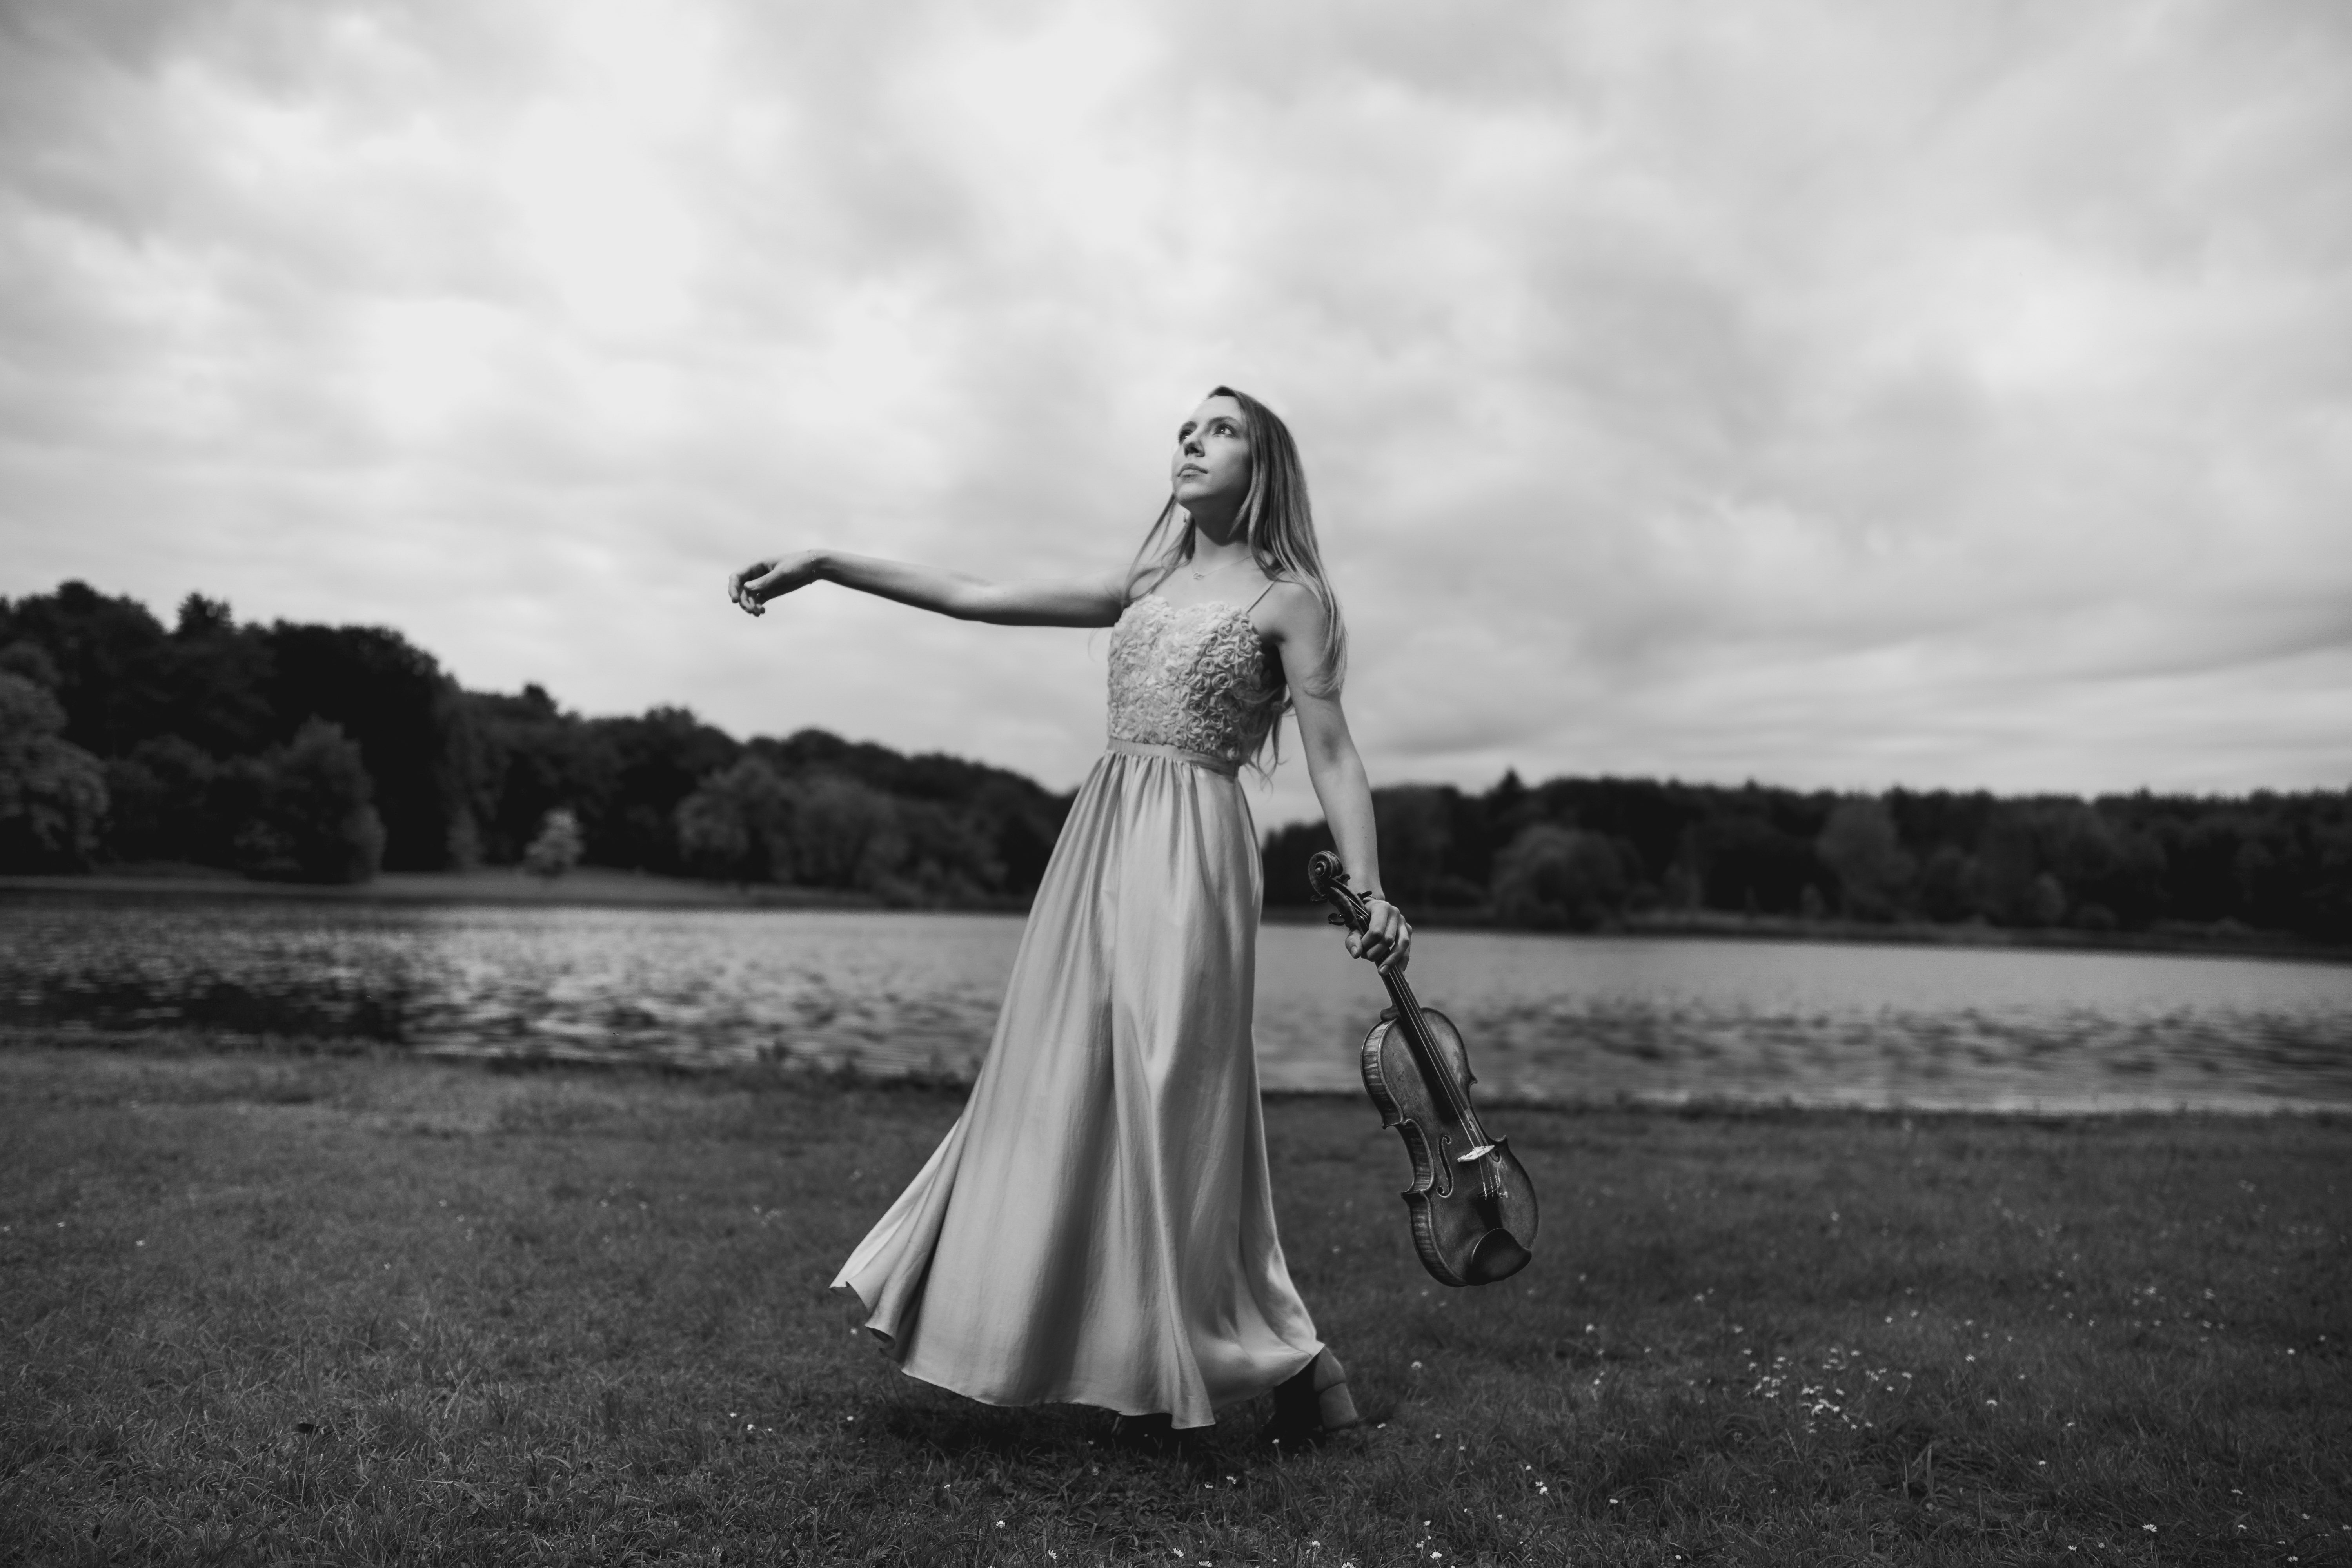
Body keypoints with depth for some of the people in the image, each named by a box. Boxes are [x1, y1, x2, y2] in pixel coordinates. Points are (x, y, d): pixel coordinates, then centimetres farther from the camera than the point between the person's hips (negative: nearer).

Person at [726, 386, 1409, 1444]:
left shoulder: (1287, 597, 2)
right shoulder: (1146, 587, 18)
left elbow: (1331, 751, -5)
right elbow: (975, 598, 16)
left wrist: (1369, 891, -18)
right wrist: (825, 564, 13)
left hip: (1190, 846, -6)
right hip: (1103, 838, 6)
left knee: (1170, 1098, -8)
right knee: (1070, 1087, 6)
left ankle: (1288, 1366, 7)